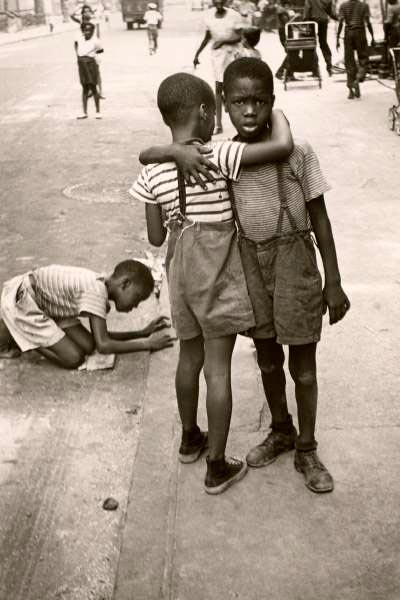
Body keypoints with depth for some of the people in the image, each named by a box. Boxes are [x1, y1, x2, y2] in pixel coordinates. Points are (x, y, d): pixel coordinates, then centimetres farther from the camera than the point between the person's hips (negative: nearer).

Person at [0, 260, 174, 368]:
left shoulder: (100, 285, 1)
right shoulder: (96, 291, -28)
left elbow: (101, 337, 9)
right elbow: (103, 345, -30)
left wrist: (143, 333, 4)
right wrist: (147, 343, -22)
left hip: (42, 299, 10)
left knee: (86, 346, 0)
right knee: (74, 358, -14)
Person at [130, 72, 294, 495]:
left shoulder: (153, 173, -2)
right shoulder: (218, 155, -17)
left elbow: (156, 237, 2)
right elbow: (282, 146, -24)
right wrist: (276, 110, -4)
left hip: (181, 269, 6)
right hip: (217, 272, -5)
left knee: (191, 356, 22)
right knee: (218, 368, 3)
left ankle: (190, 438, 42)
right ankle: (217, 467, 13)